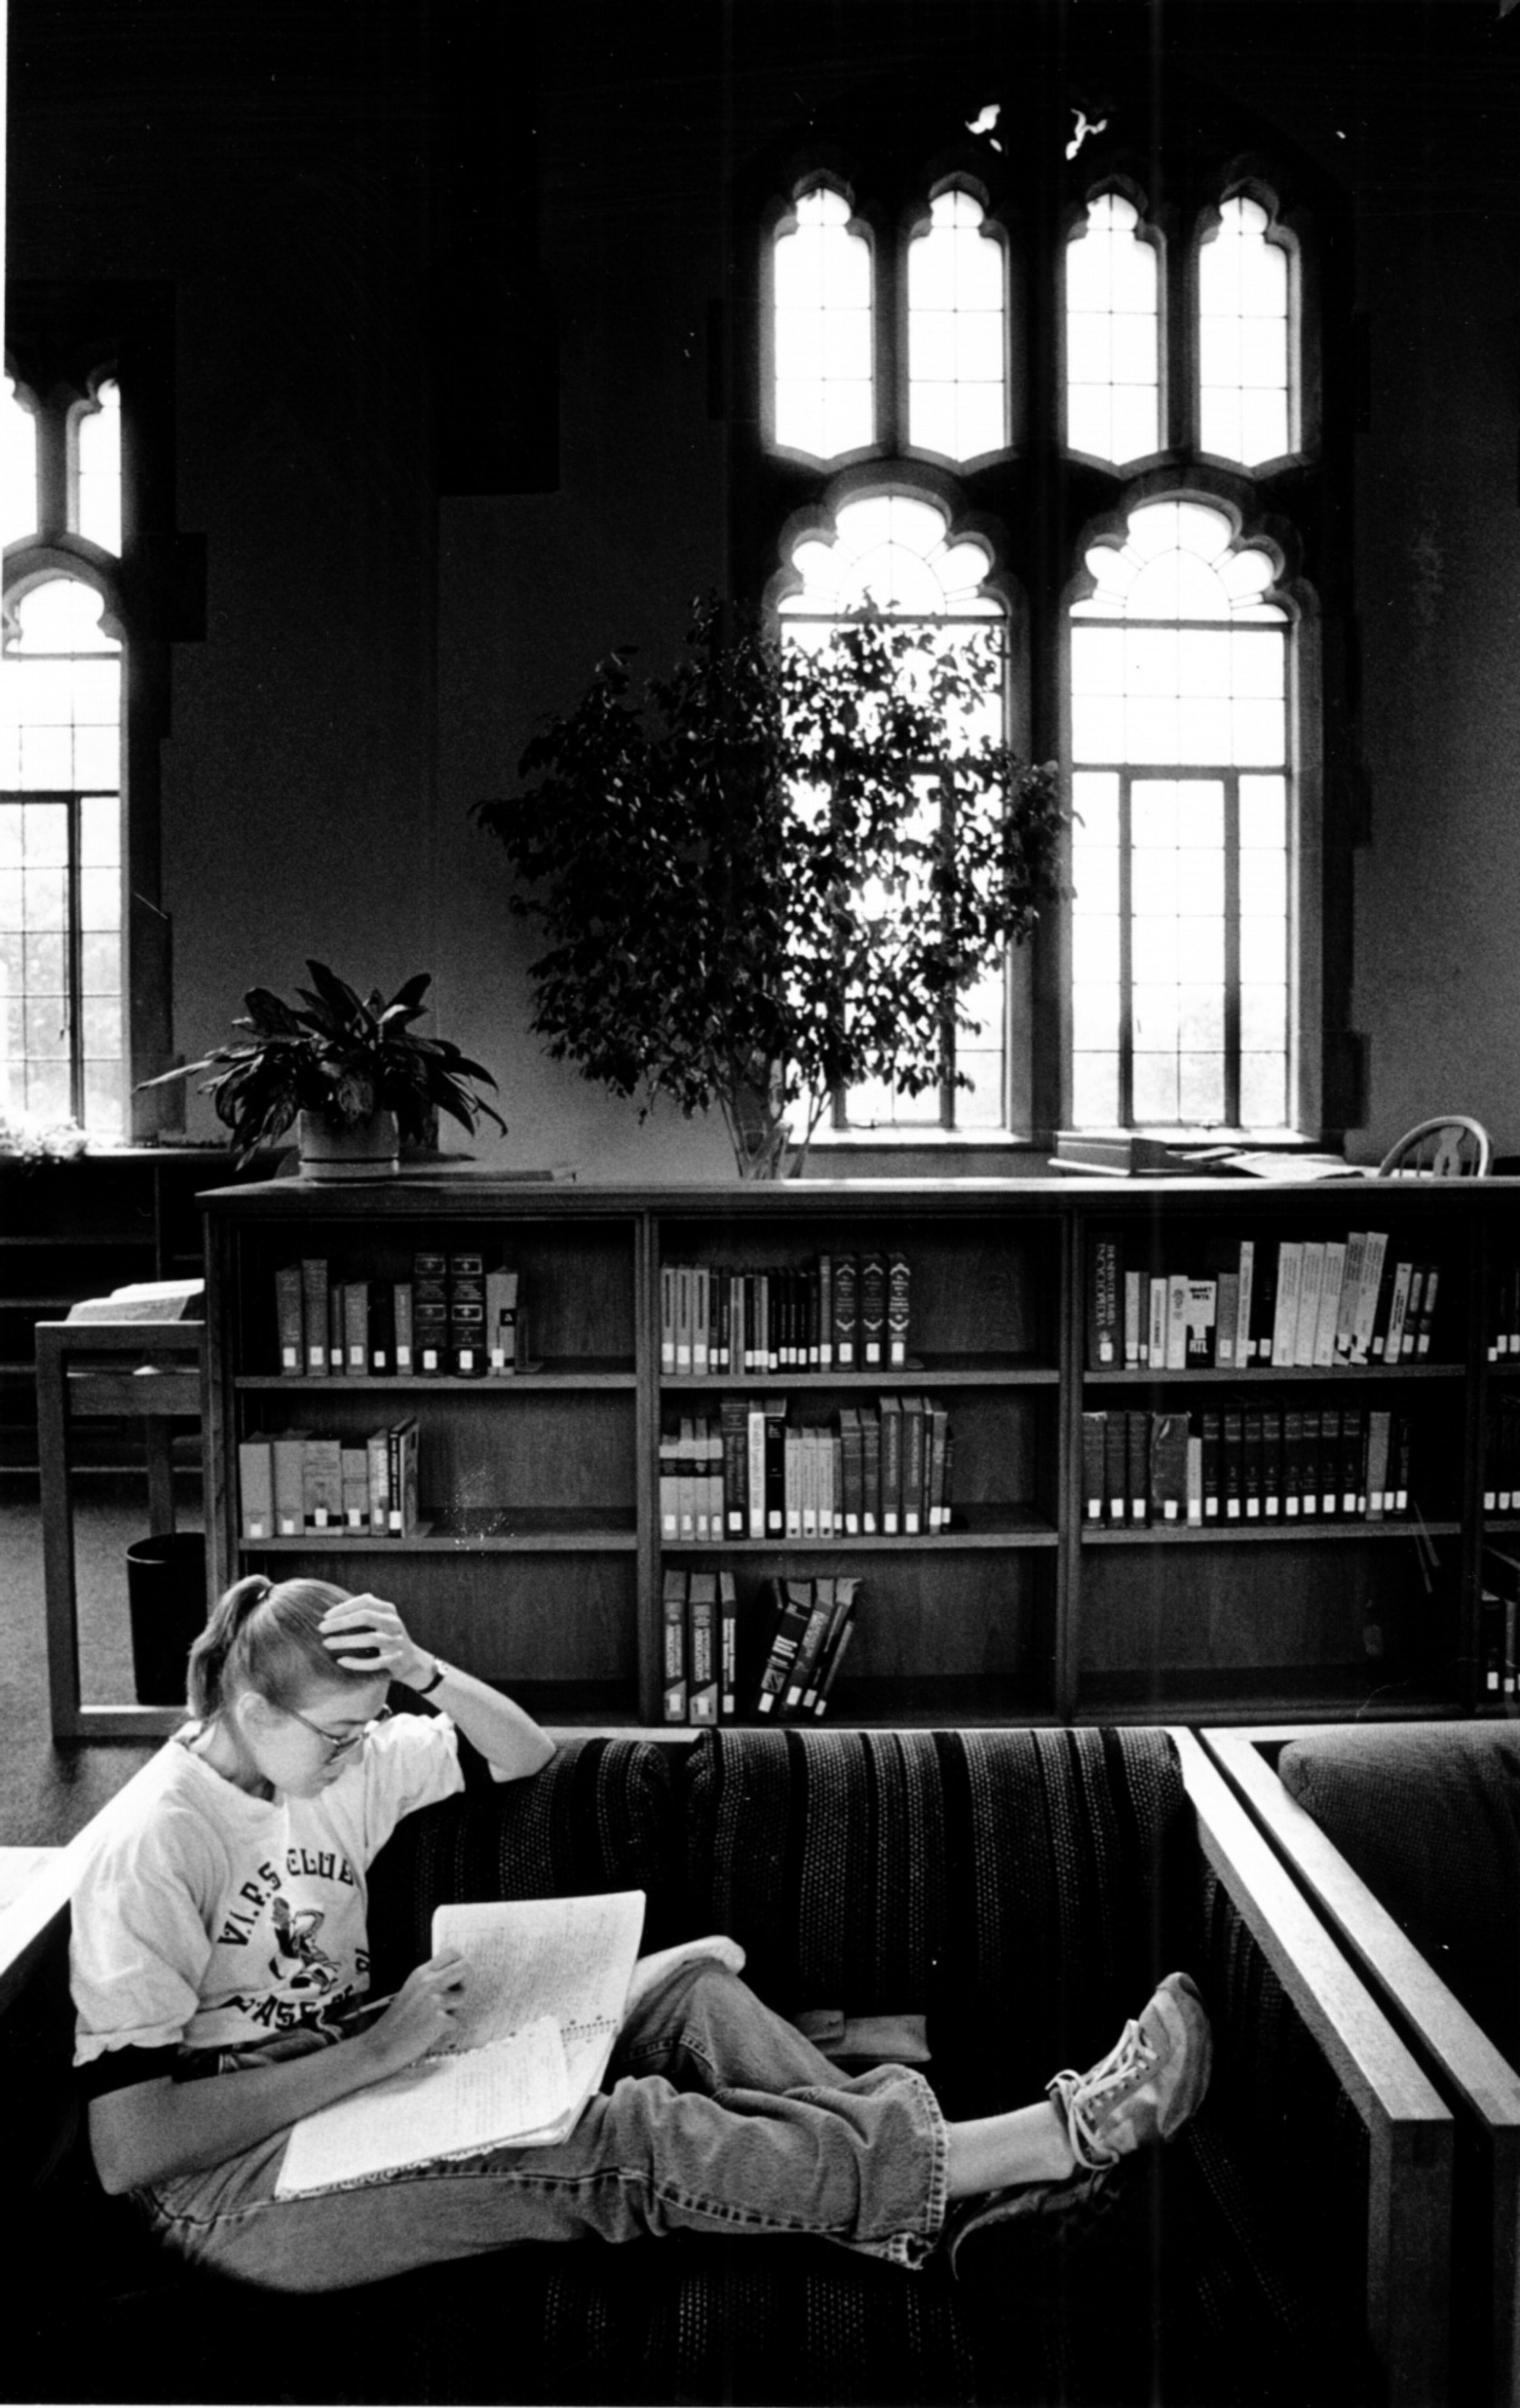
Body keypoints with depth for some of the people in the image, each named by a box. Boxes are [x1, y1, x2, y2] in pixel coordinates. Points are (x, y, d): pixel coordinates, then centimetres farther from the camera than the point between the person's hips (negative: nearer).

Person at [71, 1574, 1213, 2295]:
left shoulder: (333, 1757, 2)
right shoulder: (156, 1847, -20)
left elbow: (528, 1755, 5)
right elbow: (124, 2148, -23)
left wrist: (426, 1674, -16)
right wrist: (374, 2050, -23)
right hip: (241, 2189, -8)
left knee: (693, 1982, -8)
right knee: (623, 2139, -26)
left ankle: (927, 2185, -16)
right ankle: (1052, 2141, -25)